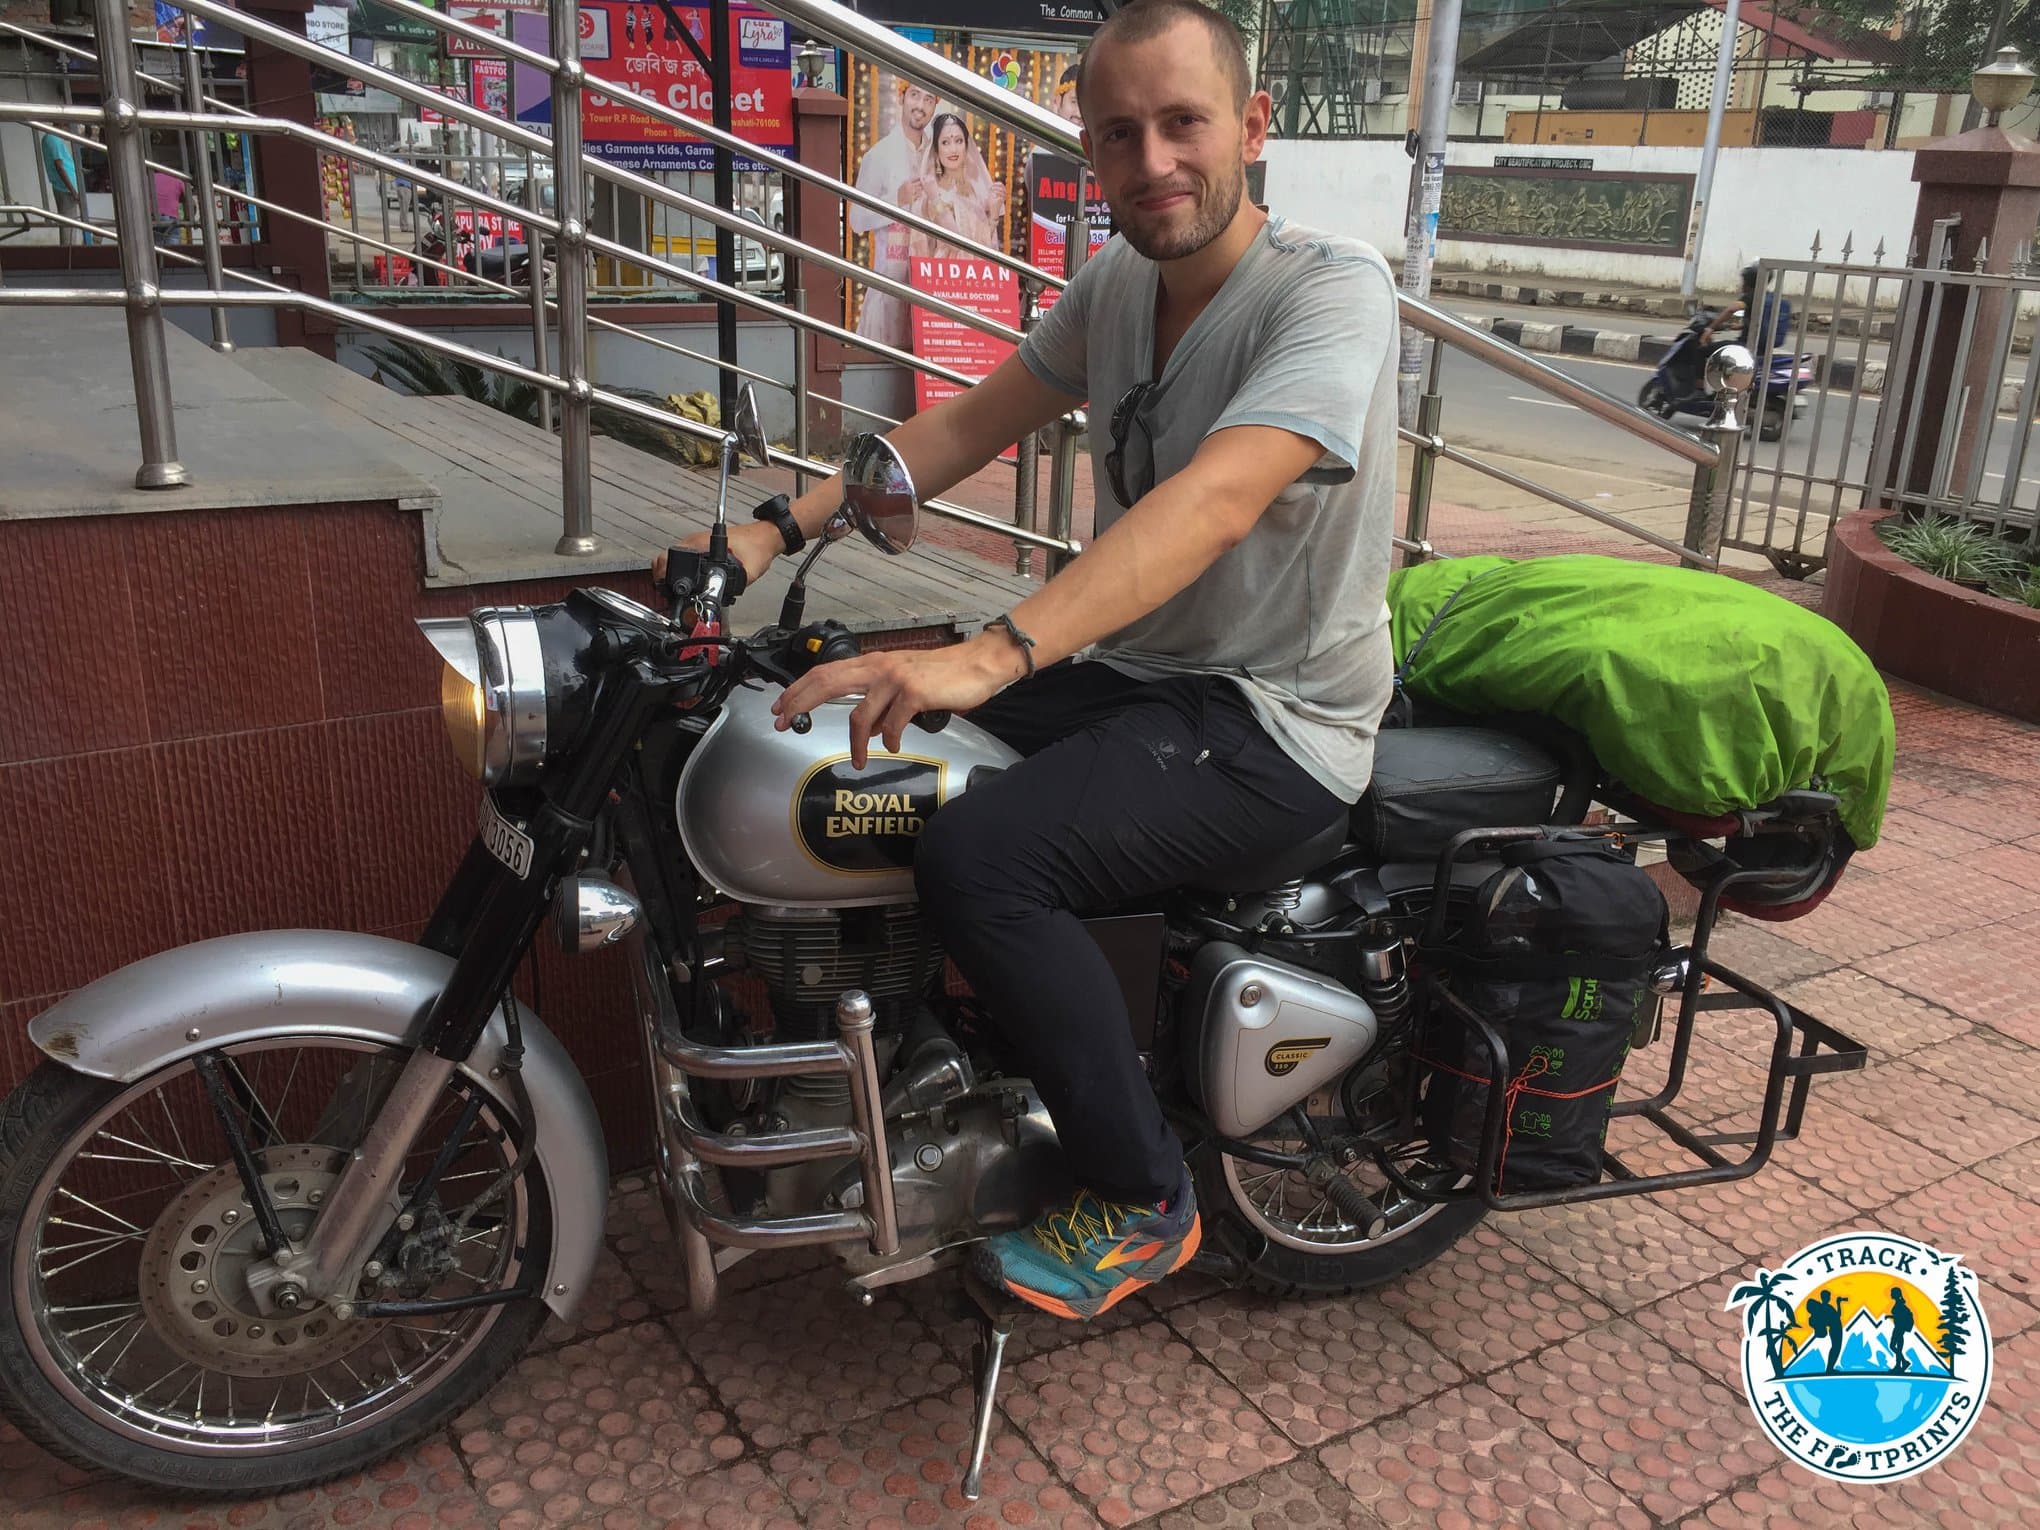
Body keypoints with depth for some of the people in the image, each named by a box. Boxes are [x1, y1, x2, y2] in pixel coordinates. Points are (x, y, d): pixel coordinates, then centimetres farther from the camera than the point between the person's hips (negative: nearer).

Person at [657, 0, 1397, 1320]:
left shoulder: (1330, 288, -19)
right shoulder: (1117, 283, 7)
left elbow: (1217, 500, -34)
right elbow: (969, 426, 10)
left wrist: (990, 657, -45)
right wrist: (779, 529, -2)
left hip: (1273, 722, -8)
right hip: (1129, 670, 8)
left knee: (981, 857, -28)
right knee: (864, 754, 4)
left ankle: (1144, 1202, -6)